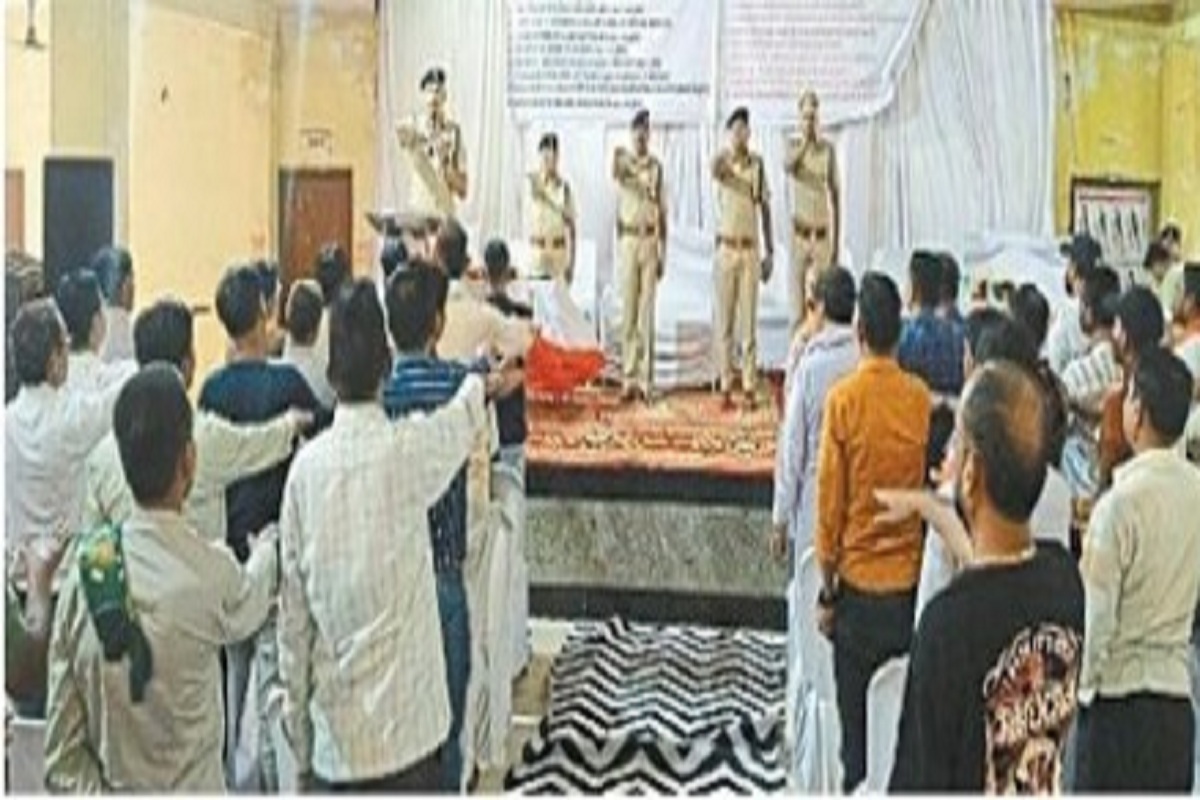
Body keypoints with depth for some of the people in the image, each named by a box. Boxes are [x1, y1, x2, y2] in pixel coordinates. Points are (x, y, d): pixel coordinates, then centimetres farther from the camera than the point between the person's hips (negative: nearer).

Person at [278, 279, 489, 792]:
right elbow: (468, 419, 13)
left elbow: (293, 612, 2)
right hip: (406, 730, -3)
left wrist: (298, 737, 12)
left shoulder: (306, 466, -4)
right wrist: (480, 381, 37)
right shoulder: (409, 449, -12)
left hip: (332, 737, 3)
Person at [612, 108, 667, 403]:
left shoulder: (656, 166, 7)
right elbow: (615, 174, -23)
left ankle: (646, 379, 4)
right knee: (628, 310, 2)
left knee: (647, 311, 1)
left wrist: (663, 251, 6)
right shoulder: (623, 161, 3)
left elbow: (662, 210, 10)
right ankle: (628, 377, 7)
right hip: (628, 238, -1)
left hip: (650, 239, 1)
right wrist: (618, 161, -45)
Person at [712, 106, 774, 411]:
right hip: (726, 247, -2)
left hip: (751, 248, 2)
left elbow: (765, 207, 10)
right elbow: (715, 171, -28)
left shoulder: (757, 163, 6)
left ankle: (750, 386, 5)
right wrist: (731, 154, -47)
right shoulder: (722, 161, -2)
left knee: (749, 319, 1)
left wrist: (769, 251, 8)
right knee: (725, 321, 1)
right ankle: (726, 386, 6)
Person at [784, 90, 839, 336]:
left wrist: (836, 242, 2)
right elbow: (787, 167, -26)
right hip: (799, 234, -1)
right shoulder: (792, 144, 1)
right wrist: (805, 141, -29)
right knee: (797, 306, -1)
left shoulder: (829, 148, 2)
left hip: (823, 235, 1)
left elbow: (835, 195, 5)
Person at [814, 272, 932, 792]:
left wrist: (827, 591, 0)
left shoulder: (844, 398, -12)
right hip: (913, 581, 3)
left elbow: (830, 503, -8)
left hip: (859, 583, -3)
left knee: (857, 715, 7)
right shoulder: (922, 398, -4)